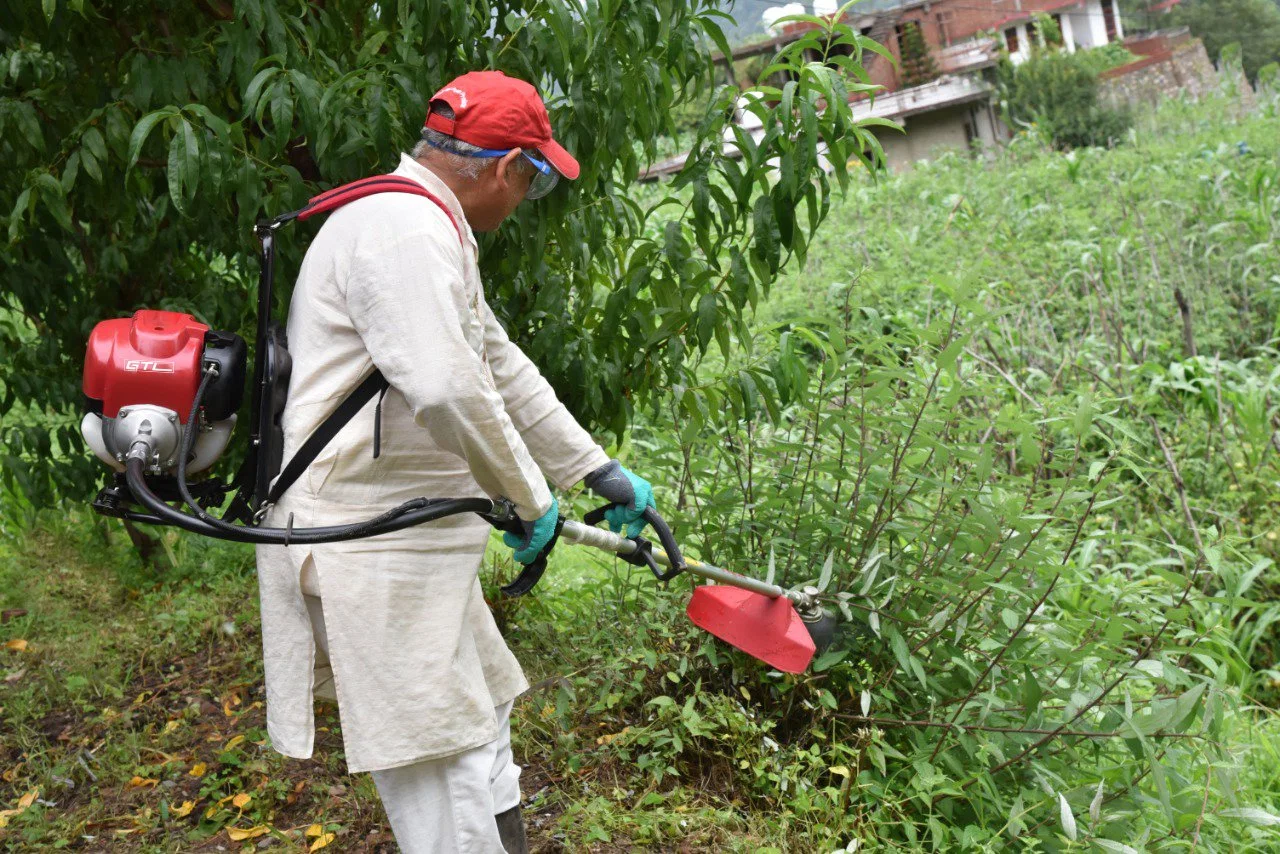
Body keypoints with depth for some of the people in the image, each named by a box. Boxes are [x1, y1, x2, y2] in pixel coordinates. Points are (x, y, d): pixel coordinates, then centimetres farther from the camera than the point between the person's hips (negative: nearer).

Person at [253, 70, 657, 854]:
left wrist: (599, 471, 24)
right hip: (365, 547, -11)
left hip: (414, 538, 11)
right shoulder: (401, 229, -19)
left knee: (481, 717, 20)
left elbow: (501, 370, 22)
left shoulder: (431, 230, 17)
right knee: (444, 764, -4)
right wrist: (529, 499, -14)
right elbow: (449, 391, -29)